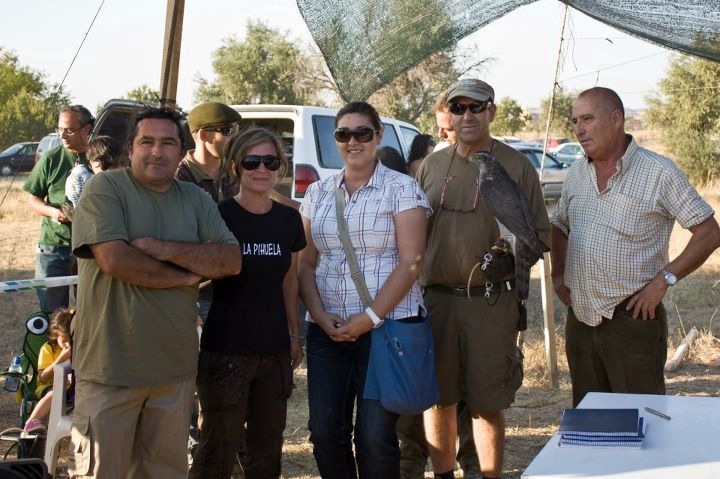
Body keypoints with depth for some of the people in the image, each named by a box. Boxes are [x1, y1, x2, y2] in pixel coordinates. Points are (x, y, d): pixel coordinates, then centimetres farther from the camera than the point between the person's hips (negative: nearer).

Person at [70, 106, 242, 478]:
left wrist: (165, 249, -15)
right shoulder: (105, 188, -6)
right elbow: (114, 259, -20)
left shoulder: (196, 200, 9)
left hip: (175, 364, 5)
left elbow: (232, 261, -2)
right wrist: (184, 276, -9)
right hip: (112, 365, -5)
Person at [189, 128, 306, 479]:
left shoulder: (289, 219, 5)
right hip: (226, 350, -5)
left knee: (268, 449, 14)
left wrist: (295, 334, 16)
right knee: (218, 449, 0)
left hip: (275, 350, 5)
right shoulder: (218, 215, -9)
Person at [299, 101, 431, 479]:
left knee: (375, 435, -2)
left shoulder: (401, 188, -1)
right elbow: (306, 263, 12)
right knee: (324, 431, 2)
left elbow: (410, 262, -9)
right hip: (327, 330, 4)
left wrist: (370, 317, -15)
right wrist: (320, 316, -4)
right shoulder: (317, 193, 12)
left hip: (388, 326, -4)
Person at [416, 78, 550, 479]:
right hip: (435, 297, 3)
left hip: (492, 300, -3)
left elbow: (541, 233, 2)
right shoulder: (433, 165, 10)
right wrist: (414, 283, 3)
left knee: (488, 404, 3)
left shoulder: (517, 166, 0)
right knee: (437, 398, 10)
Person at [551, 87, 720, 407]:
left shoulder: (659, 173, -8)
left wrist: (664, 279, -14)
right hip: (580, 318, 6)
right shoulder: (576, 173, 11)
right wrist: (558, 274, 12)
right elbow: (559, 226, 26)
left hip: (633, 317, -6)